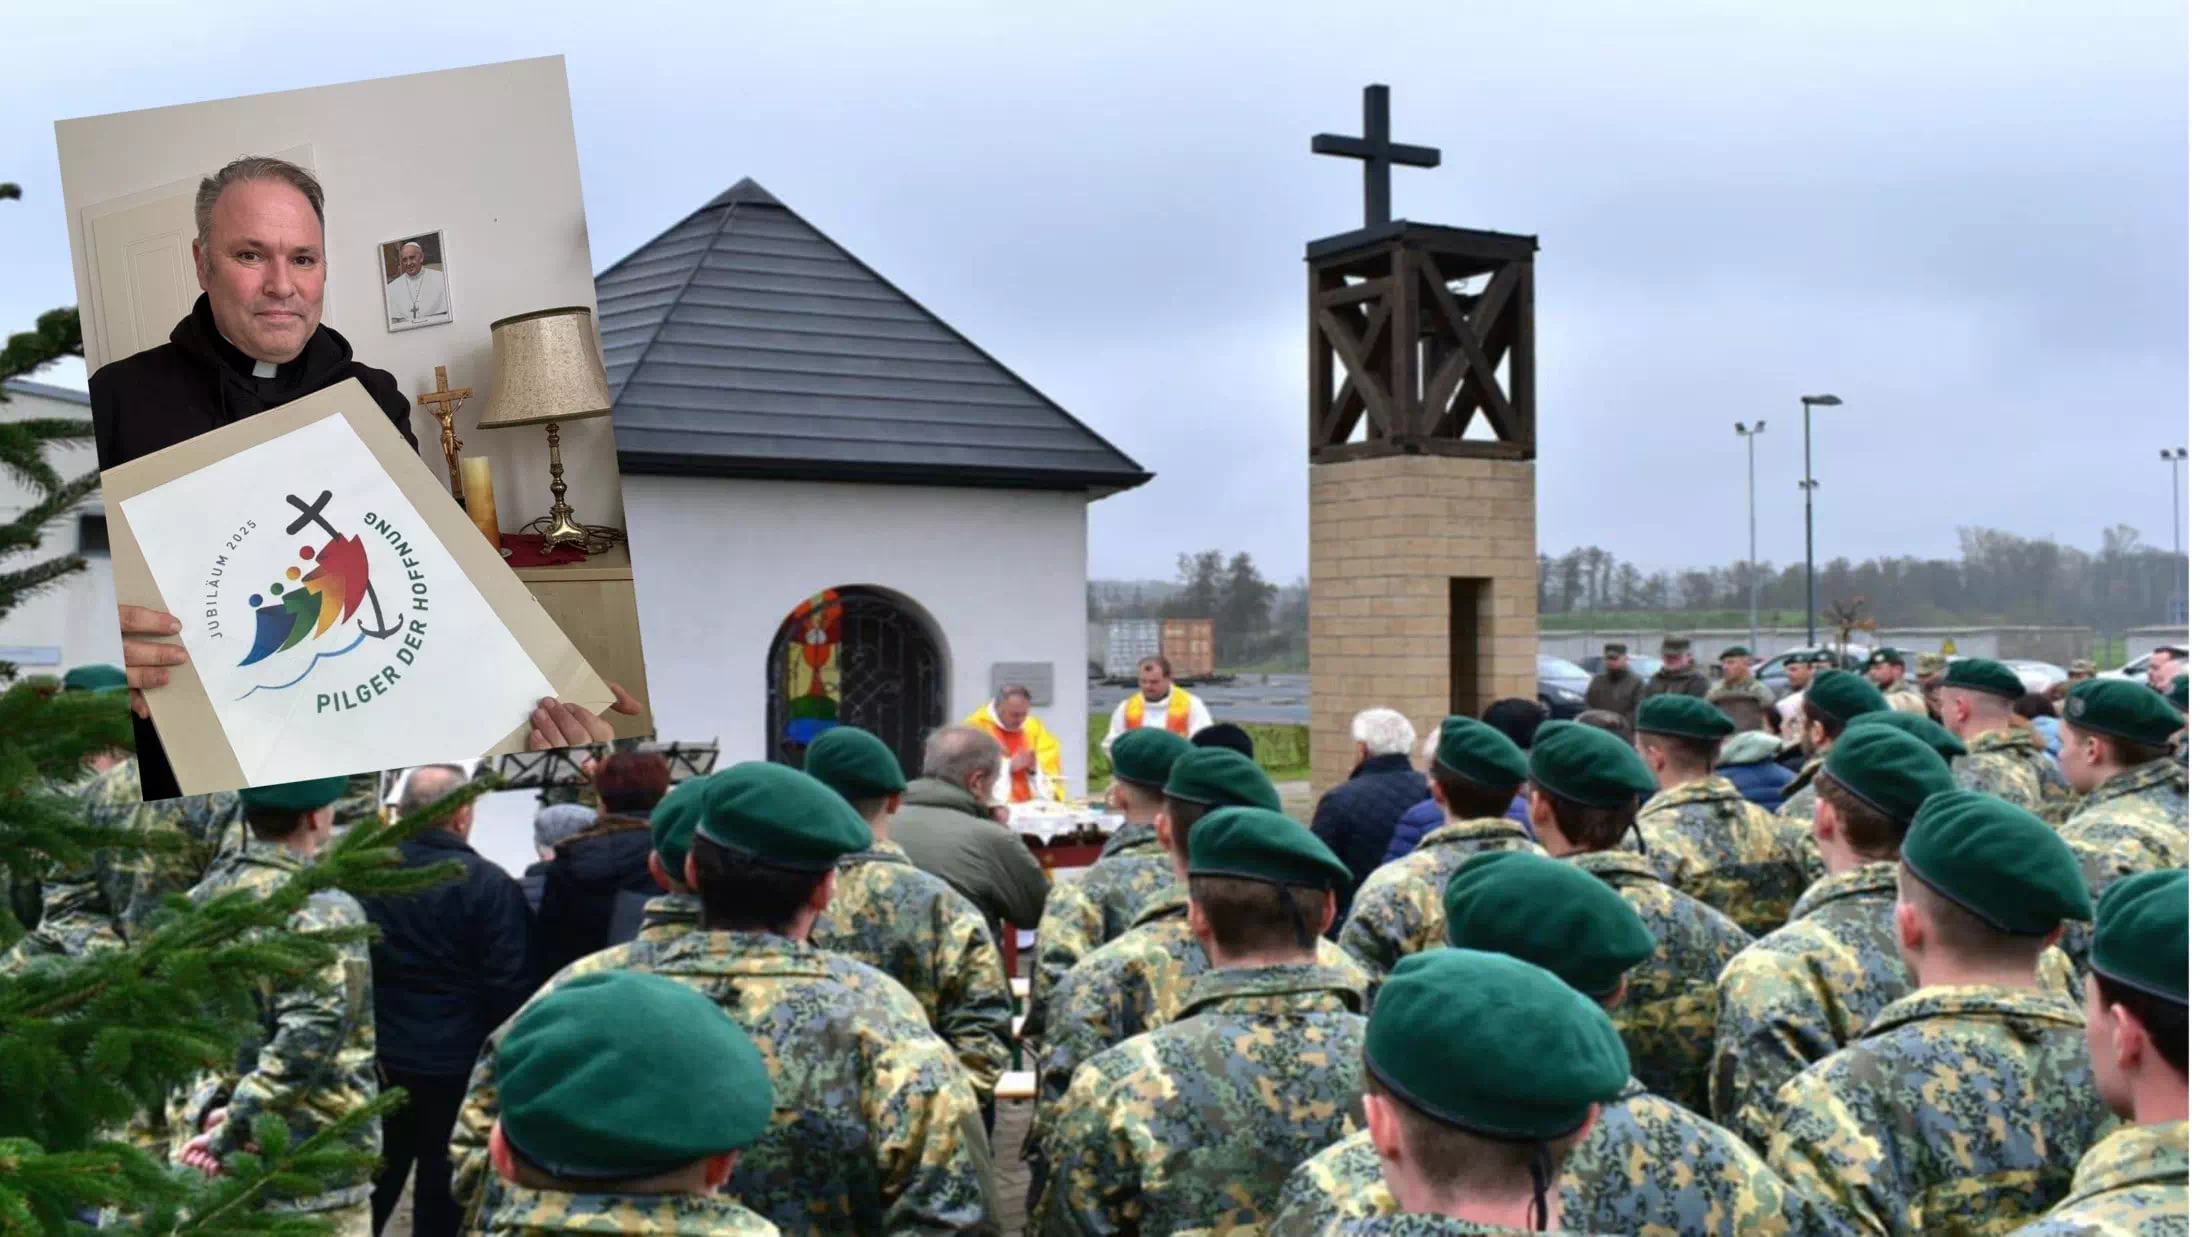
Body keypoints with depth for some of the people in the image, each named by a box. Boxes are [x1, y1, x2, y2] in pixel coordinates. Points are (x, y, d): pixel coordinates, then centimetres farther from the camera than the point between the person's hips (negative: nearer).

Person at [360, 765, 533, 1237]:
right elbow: (511, 990, -16)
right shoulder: (490, 885, -16)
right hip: (457, 1065, -4)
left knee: (370, 1185, 18)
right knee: (443, 1193, 7)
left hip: (376, 1060, 4)